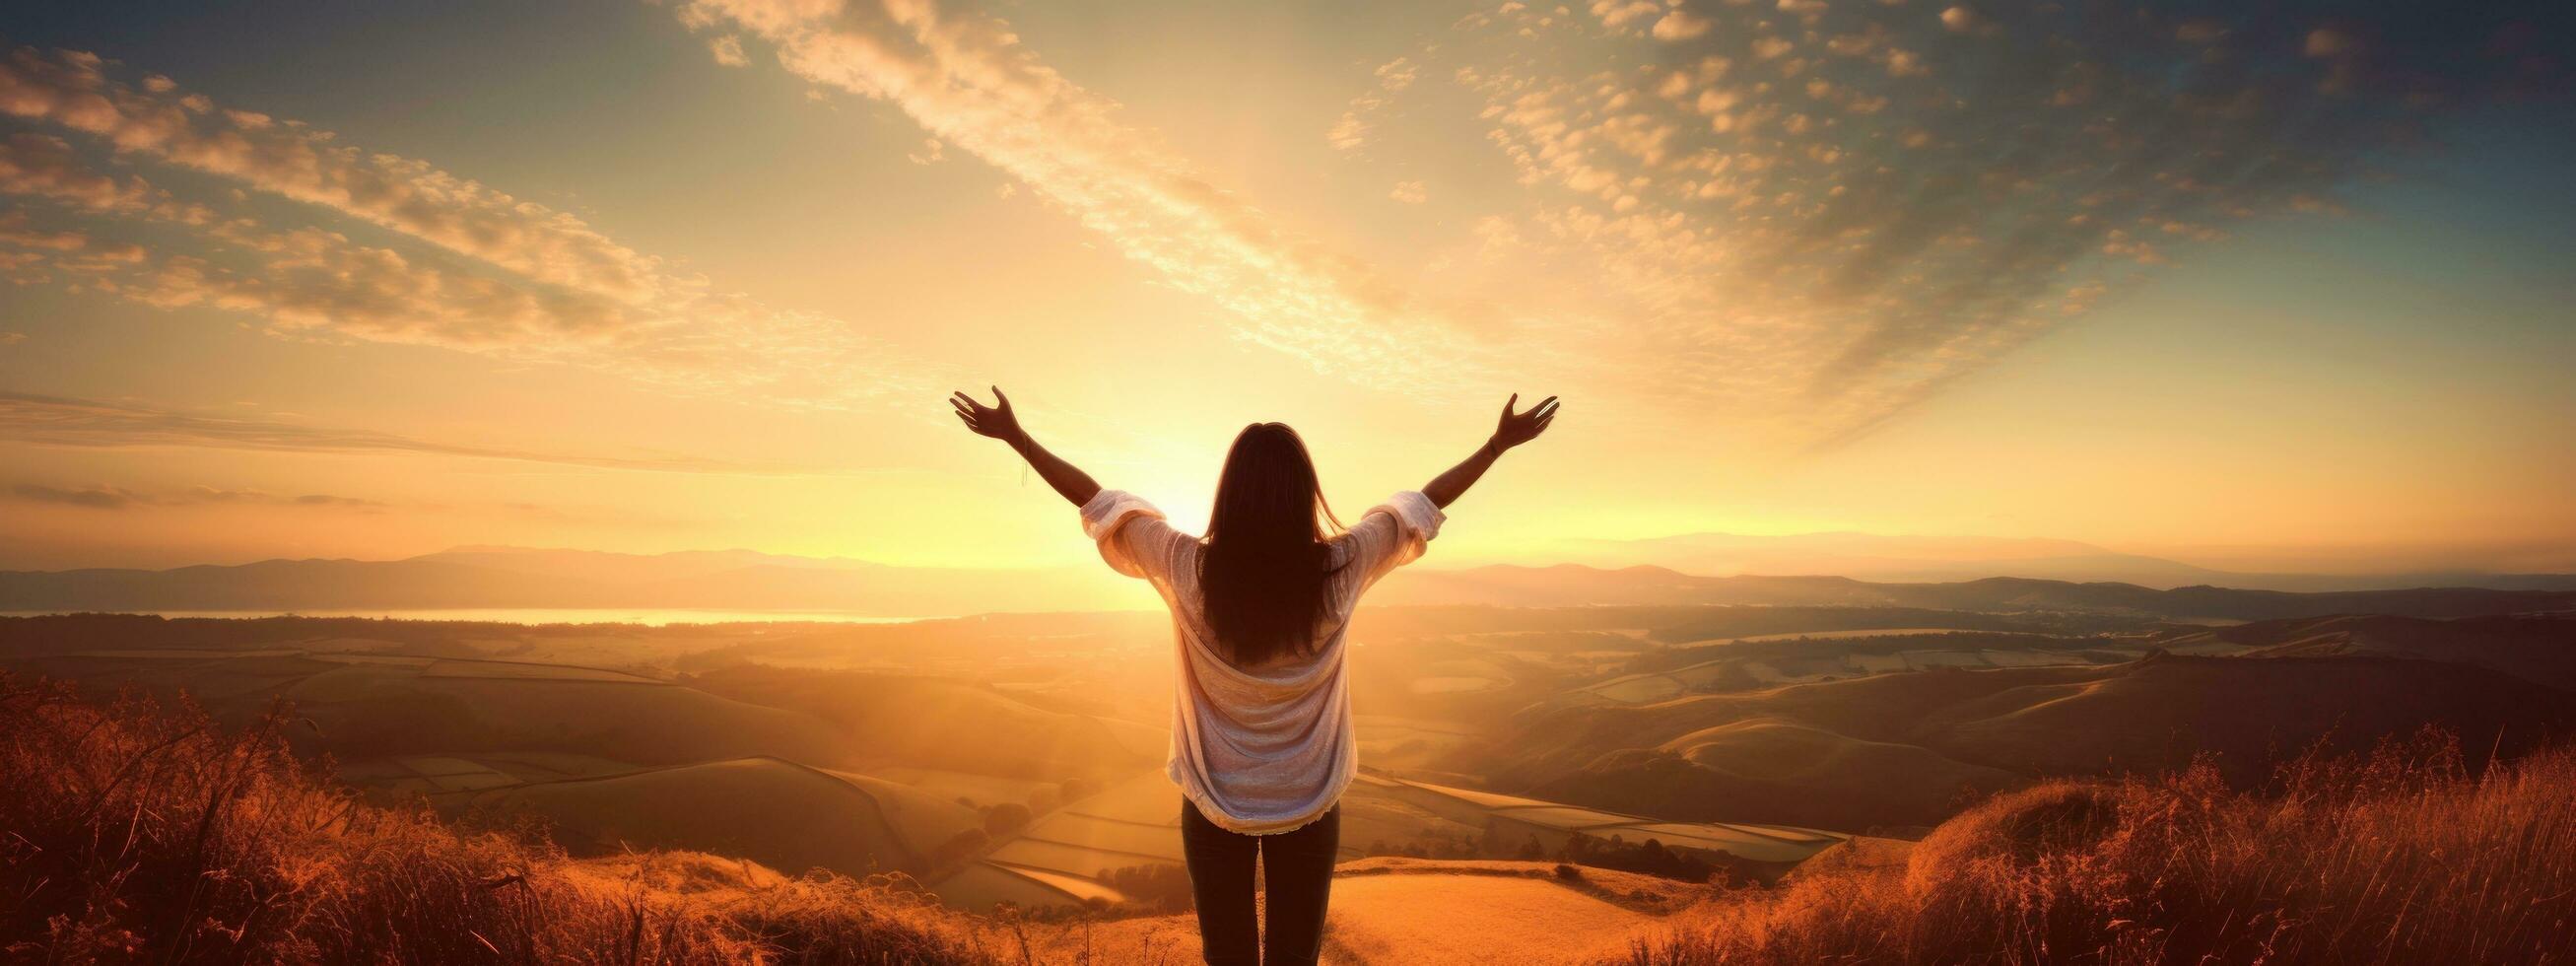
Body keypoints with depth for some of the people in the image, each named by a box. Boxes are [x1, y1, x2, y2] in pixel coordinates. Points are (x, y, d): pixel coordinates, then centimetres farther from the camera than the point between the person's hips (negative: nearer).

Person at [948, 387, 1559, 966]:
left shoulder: (1188, 569, -17)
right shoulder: (1341, 567, -15)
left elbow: (1099, 502, -6)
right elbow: (1423, 504, -2)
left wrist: (1015, 435, 5)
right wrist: (1499, 444, 11)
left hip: (1215, 803, 0)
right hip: (1310, 803, 1)